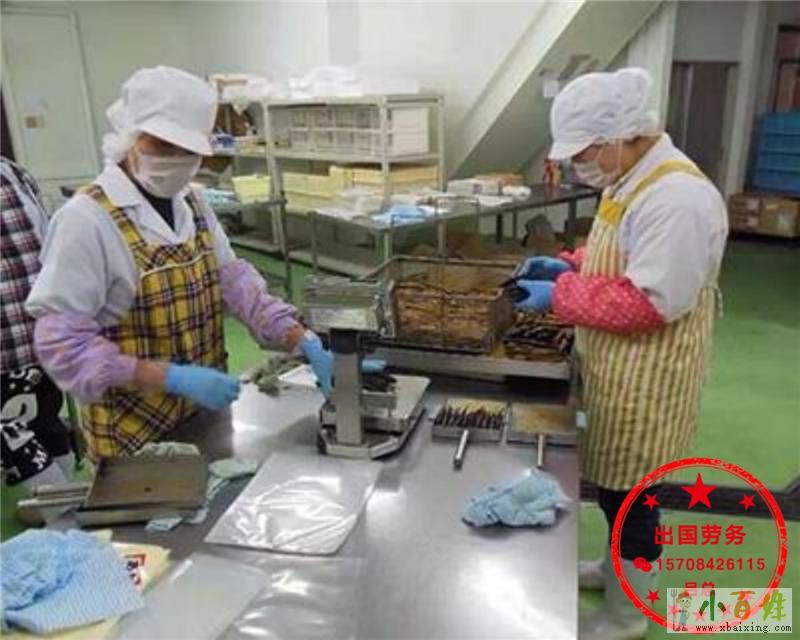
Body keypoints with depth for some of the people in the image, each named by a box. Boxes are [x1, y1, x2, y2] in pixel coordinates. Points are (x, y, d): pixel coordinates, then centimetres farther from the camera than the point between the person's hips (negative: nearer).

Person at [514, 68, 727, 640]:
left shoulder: (678, 196, -25)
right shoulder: (632, 180, 7)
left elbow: (651, 302, -28)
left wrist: (562, 294, -21)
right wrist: (568, 265, 2)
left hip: (646, 379, -9)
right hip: (621, 371, 9)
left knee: (627, 491, 7)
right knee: (613, 485, 23)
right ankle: (618, 567, 46)